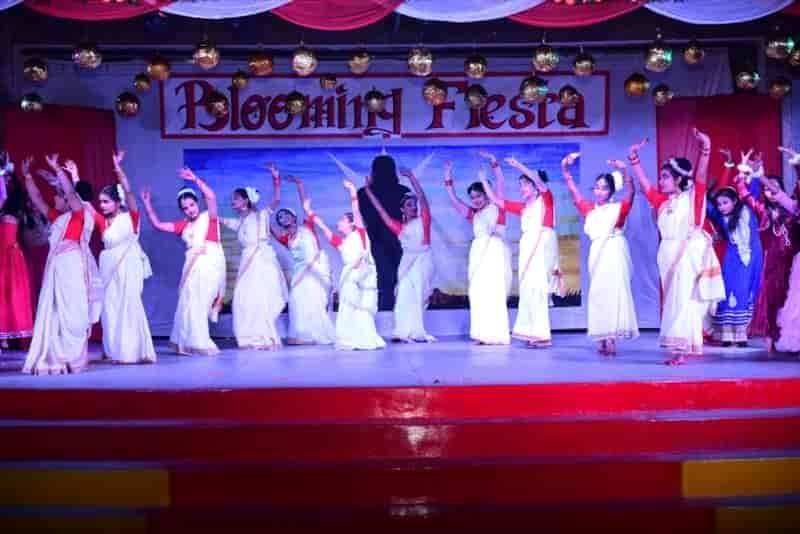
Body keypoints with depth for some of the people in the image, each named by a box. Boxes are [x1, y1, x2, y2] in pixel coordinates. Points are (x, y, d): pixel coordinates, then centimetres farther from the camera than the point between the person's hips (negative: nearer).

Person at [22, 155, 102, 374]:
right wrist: (27, 175, 23)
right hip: (55, 268, 8)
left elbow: (71, 192, -17)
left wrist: (57, 169, -16)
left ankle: (73, 360, -4)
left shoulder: (80, 213, -1)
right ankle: (54, 360, 9)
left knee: (71, 315, -7)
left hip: (72, 268, -8)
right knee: (52, 314, 6)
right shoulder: (57, 217, 19)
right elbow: (37, 199, 25)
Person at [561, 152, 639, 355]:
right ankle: (602, 338, 7)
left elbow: (630, 191, -16)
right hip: (597, 252, 5)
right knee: (597, 293, 3)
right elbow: (572, 189, 10)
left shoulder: (618, 208, 1)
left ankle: (611, 338, -10)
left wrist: (623, 171, -31)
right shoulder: (589, 210, 11)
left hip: (614, 251, -4)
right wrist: (565, 167, -1)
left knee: (614, 290, -9)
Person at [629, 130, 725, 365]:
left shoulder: (692, 196, -1)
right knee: (673, 302, 6)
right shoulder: (662, 202, 12)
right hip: (669, 255, 6)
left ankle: (683, 349, -9)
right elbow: (644, 182, 12)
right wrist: (634, 157, 8)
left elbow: (701, 174, -15)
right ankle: (682, 347, 13)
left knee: (685, 300, -9)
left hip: (690, 255, -6)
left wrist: (705, 147, -26)